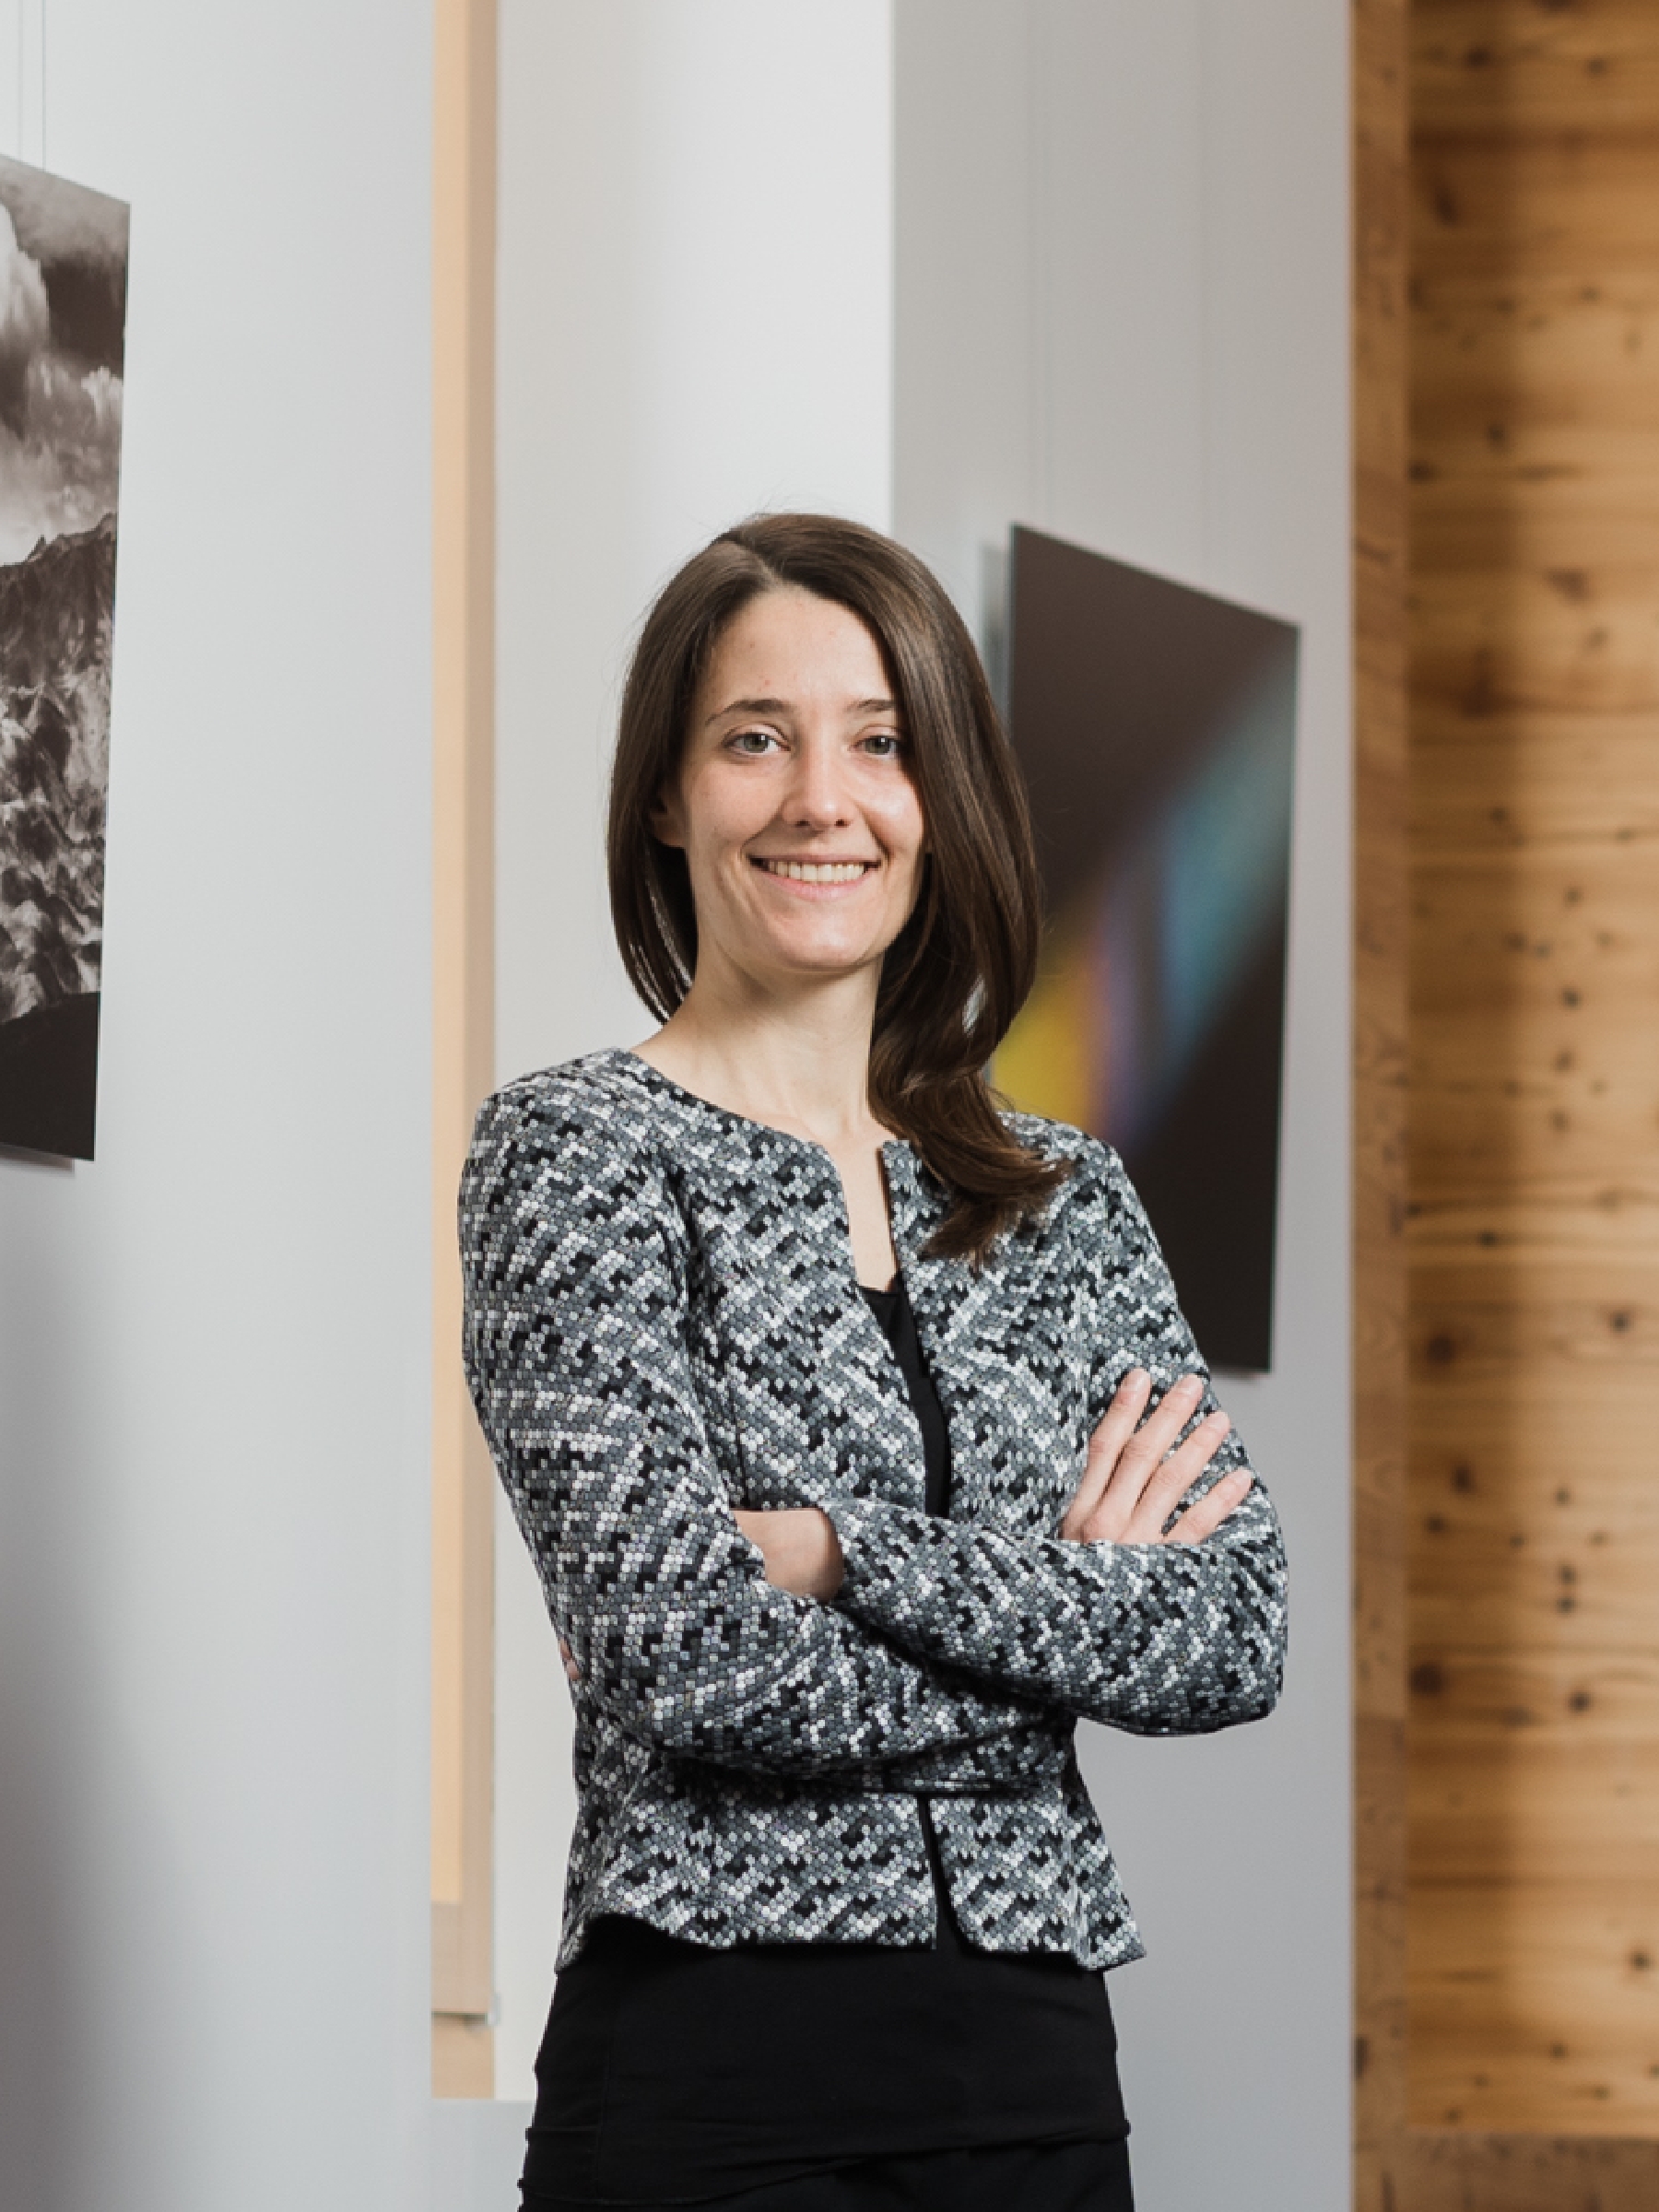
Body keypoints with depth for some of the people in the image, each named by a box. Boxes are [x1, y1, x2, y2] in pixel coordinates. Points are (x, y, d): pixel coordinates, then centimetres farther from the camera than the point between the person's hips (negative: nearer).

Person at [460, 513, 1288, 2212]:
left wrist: (846, 1550, -13)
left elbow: (1242, 1638, -3)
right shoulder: (578, 1153, -4)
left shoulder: (1066, 1197, 11)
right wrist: (1078, 1615, -6)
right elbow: (687, 1656, -16)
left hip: (1041, 2072, 5)